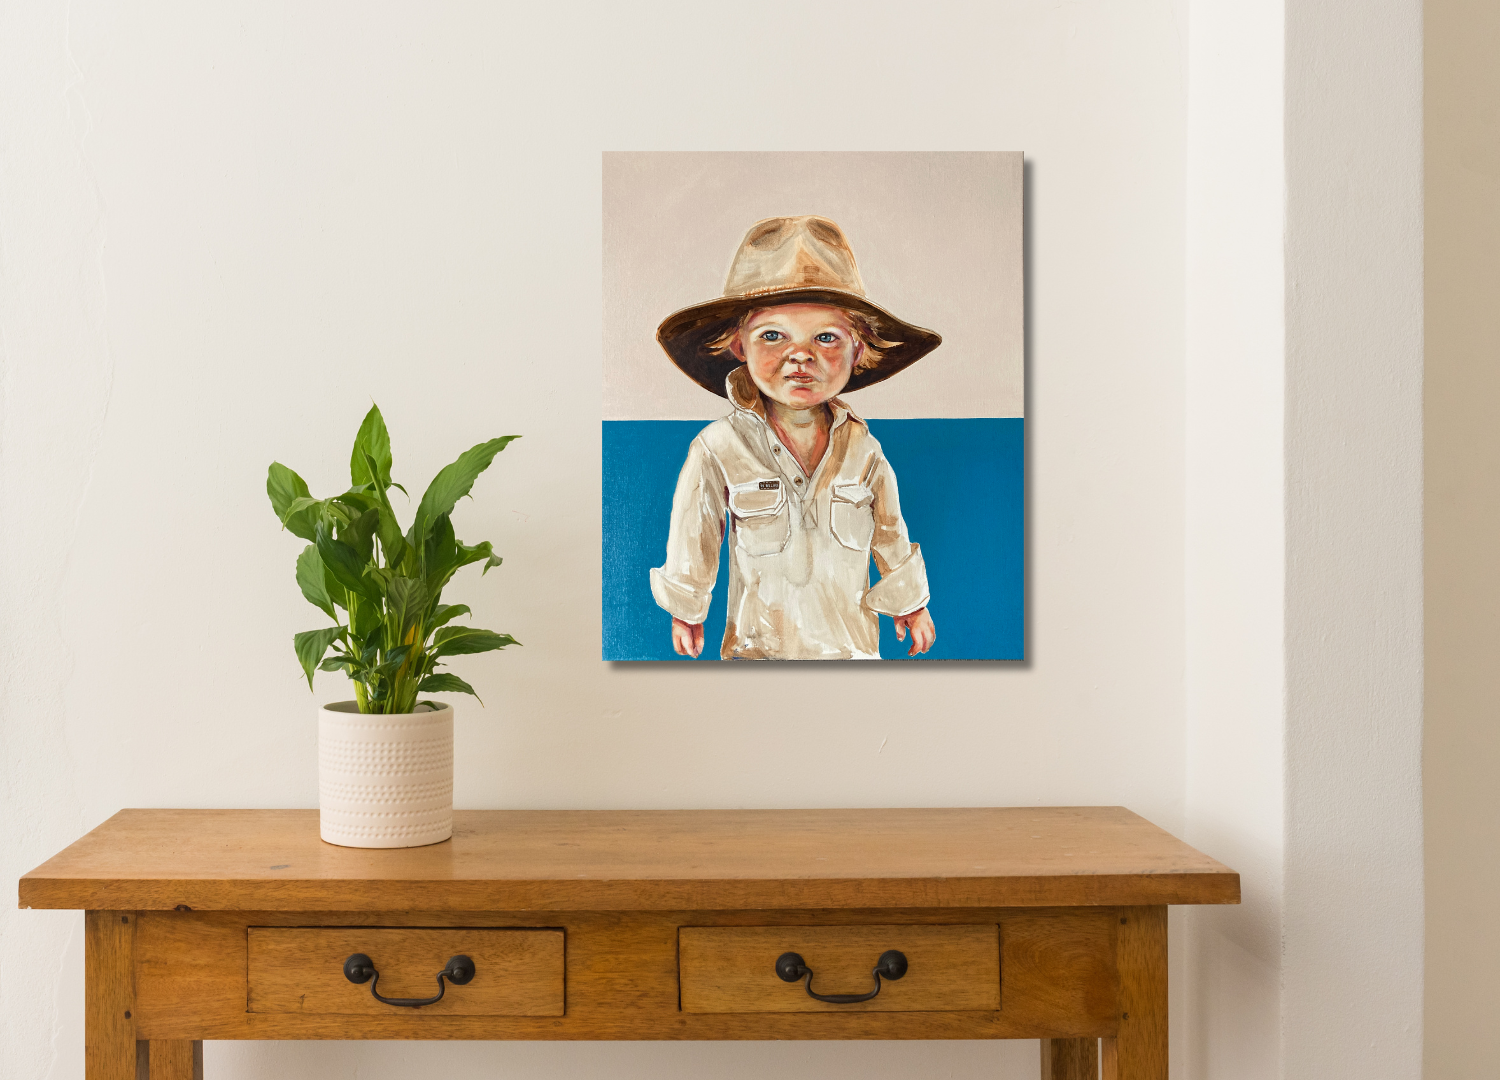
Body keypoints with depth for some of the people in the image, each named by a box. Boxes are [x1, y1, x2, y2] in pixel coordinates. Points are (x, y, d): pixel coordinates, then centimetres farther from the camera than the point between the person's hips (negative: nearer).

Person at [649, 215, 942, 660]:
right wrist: (686, 612, 8)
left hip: (850, 642, 2)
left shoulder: (862, 449, -10)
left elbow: (890, 533, 6)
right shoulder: (718, 449, -18)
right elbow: (693, 535, -3)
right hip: (758, 646, -2)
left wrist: (910, 604, 17)